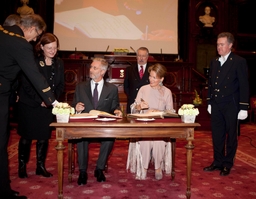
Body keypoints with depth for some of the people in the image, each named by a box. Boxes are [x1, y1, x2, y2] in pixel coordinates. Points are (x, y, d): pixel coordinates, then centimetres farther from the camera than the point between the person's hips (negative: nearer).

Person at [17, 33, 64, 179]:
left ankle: (41, 166, 21)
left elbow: (61, 85, 7)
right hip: (30, 105, -3)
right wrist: (40, 100, -17)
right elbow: (26, 85, -11)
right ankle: (22, 166, 22)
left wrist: (53, 99, -9)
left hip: (48, 106, 4)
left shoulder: (59, 63, 6)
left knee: (44, 137, 7)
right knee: (27, 136, 6)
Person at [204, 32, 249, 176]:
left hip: (231, 106, -5)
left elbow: (244, 86, -9)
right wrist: (209, 102, 14)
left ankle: (228, 164, 21)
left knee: (231, 136, 8)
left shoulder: (239, 62, -7)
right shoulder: (214, 62, 11)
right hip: (216, 105, 6)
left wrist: (243, 108, -12)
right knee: (217, 136, 12)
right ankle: (218, 162, 25)